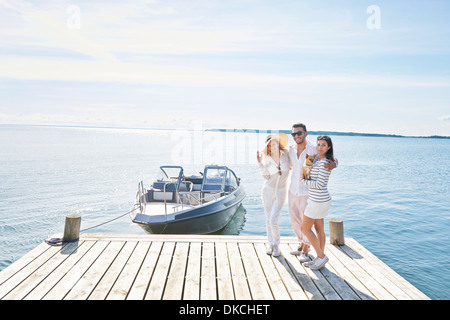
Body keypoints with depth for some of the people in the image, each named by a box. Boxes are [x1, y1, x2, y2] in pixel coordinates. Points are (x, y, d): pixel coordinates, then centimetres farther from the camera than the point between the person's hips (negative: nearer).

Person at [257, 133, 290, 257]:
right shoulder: (266, 159, -7)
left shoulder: (285, 154, -7)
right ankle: (271, 244, 28)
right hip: (268, 191, 1)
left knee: (273, 220, -10)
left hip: (281, 193, -1)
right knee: (268, 220, 8)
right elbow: (266, 177, -10)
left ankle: (276, 245, 12)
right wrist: (260, 164, -20)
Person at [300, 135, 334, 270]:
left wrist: (303, 181, -9)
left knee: (305, 228, 0)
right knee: (319, 229, 14)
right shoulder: (317, 159, 8)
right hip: (318, 199, 10)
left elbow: (319, 184, -22)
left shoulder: (324, 163, -19)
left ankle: (321, 256, 10)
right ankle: (320, 258, 24)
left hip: (319, 200, -10)